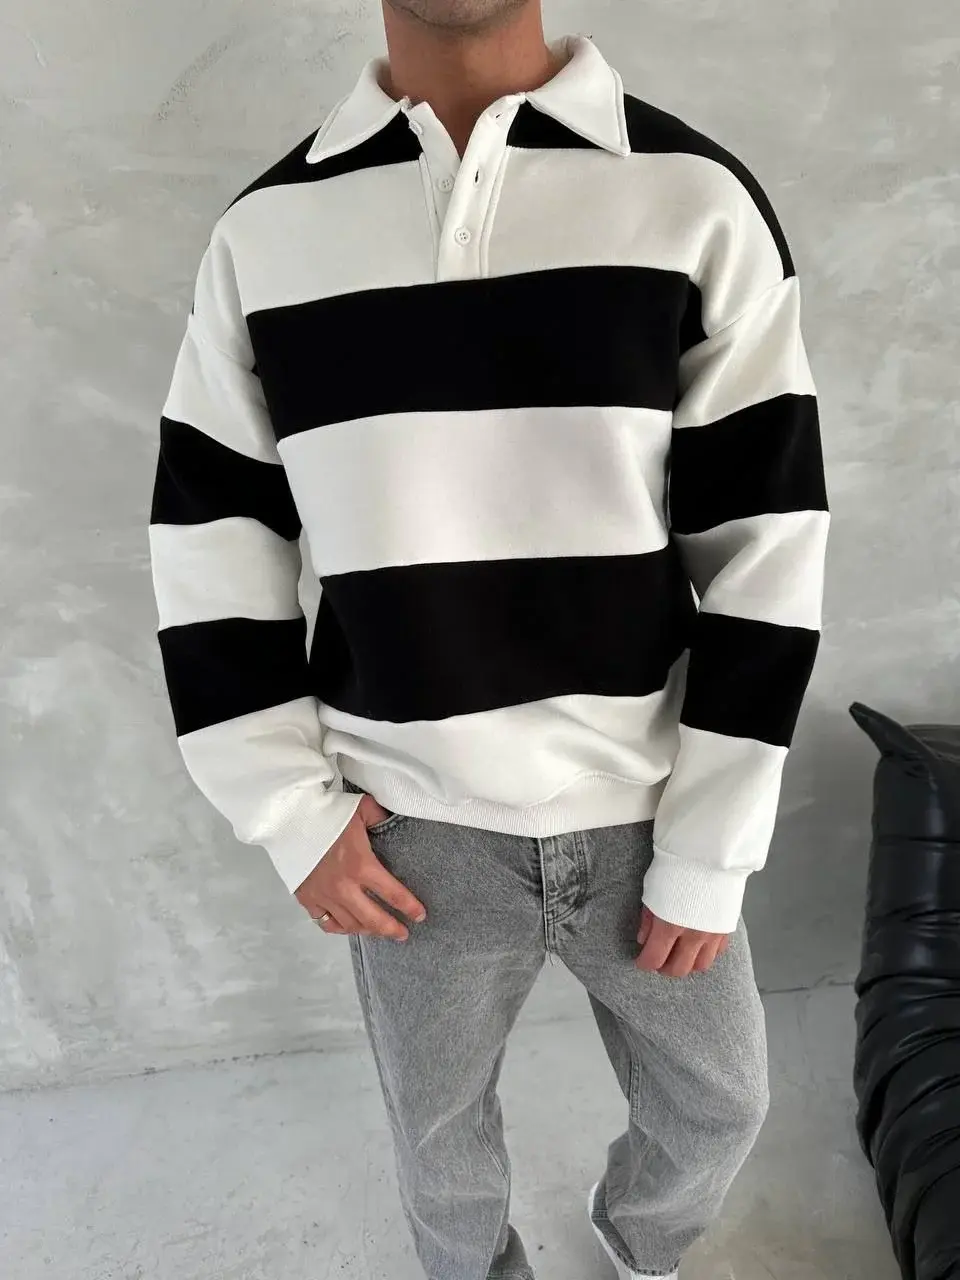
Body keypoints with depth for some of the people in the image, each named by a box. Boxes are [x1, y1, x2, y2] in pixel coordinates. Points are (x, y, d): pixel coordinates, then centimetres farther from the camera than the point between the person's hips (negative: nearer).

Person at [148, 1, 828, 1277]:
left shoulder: (698, 199, -7)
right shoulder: (263, 232, -2)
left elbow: (767, 546, -8)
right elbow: (210, 549, 1)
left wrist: (708, 853, -8)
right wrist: (294, 812, -4)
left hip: (646, 817, 0)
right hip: (412, 830, 1)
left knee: (717, 1105, 22)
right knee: (439, 1127, 23)